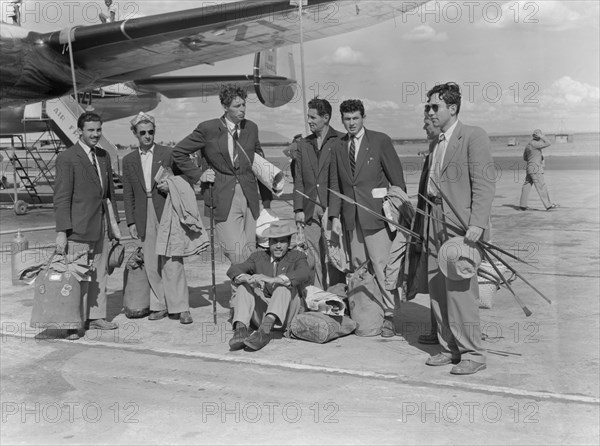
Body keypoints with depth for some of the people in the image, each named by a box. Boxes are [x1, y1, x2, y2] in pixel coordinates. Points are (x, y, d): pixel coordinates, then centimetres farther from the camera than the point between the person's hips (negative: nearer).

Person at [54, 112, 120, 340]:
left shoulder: (104, 156, 13)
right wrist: (62, 231, -16)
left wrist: (115, 221, 15)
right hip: (80, 226, -7)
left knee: (100, 273, 11)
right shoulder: (67, 158, -8)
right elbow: (61, 197, -11)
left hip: (102, 224, 7)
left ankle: (96, 316, 21)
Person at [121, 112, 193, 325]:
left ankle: (181, 308, -3)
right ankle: (160, 305, 14)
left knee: (172, 262, -6)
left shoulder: (168, 154, 4)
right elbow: (128, 194, 12)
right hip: (144, 216, 3)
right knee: (151, 264, 4)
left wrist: (170, 187, -13)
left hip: (166, 213, -3)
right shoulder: (129, 160, 11)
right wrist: (131, 222, 6)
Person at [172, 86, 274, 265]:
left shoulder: (251, 128, 8)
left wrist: (267, 201, 15)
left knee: (250, 251, 4)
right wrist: (198, 175, -1)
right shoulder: (208, 129, -4)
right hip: (224, 199, -4)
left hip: (250, 197, 4)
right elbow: (178, 152, 7)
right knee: (237, 253, -15)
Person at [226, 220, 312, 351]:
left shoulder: (297, 257, 6)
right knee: (245, 285, -17)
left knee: (285, 283, -27)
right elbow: (233, 270, -2)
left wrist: (273, 280, -34)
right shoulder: (259, 257, 13)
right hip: (261, 313, 3)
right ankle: (240, 330, -39)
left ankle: (264, 330, -48)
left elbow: (305, 276, -18)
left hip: (287, 314, -2)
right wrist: (248, 278, -27)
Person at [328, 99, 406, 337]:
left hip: (376, 212, -4)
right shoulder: (338, 146, 12)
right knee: (357, 266, 4)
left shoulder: (381, 141, -1)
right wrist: (334, 216, 6)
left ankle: (389, 316, -1)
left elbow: (396, 177, 0)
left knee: (381, 264, -8)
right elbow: (335, 183, 13)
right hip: (351, 215, 5)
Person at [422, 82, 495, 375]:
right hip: (436, 224, 8)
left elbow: (484, 185, -13)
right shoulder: (437, 144, 18)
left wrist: (476, 224, -22)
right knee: (437, 288, 9)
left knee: (459, 290, -8)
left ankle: (472, 354, 3)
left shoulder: (473, 136, -6)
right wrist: (426, 224, 13)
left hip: (461, 224, -8)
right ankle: (449, 348, 20)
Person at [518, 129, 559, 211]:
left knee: (526, 187, 8)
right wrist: (542, 136, -9)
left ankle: (522, 205, 10)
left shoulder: (528, 145, 14)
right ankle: (548, 205, -7)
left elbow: (524, 158, 22)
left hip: (530, 168, 9)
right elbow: (549, 144, -17)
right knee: (542, 187, -7)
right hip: (536, 169, -9)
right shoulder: (534, 143, -14)